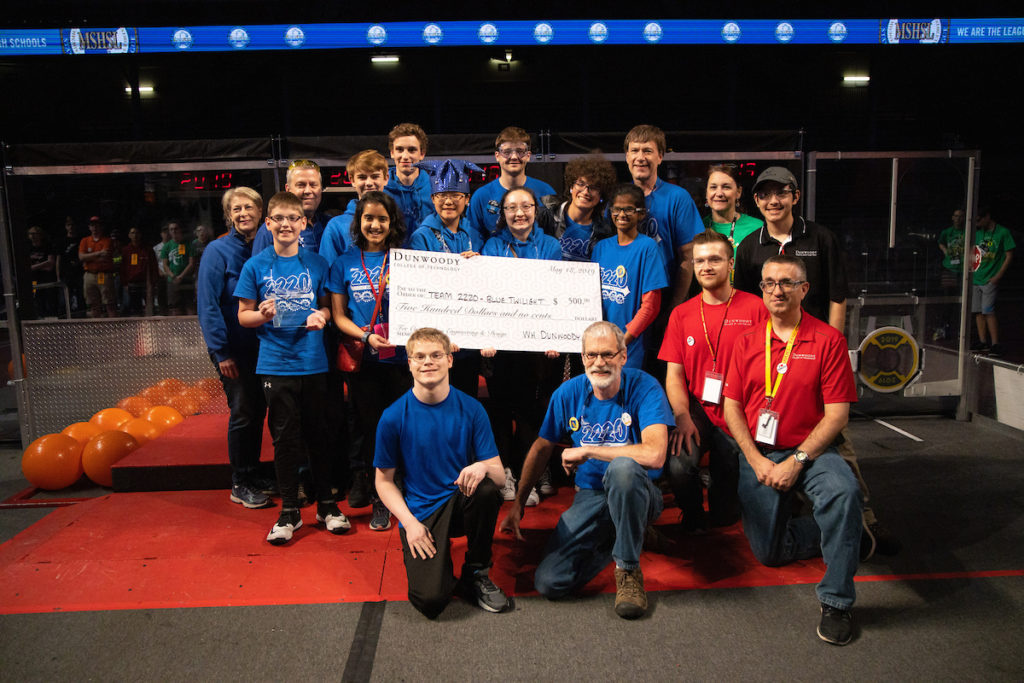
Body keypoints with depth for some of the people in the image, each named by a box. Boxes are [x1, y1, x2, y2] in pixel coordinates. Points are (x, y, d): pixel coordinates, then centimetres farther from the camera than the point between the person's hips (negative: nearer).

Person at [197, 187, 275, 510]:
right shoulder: (218, 251, -8)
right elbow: (208, 304, -13)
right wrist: (222, 352, -17)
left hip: (262, 346, 5)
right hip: (234, 347, -5)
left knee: (258, 410, 12)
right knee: (242, 413, -1)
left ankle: (253, 474, 26)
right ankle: (240, 484, 13)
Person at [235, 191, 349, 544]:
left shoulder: (317, 263, 4)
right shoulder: (255, 266, 1)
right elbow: (243, 315, 4)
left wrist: (321, 315, -11)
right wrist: (262, 315, -17)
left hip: (313, 362, 1)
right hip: (276, 365, -1)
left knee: (319, 434, 8)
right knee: (284, 438, 6)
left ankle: (327, 504, 24)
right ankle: (289, 510, 21)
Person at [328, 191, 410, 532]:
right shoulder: (344, 263, 6)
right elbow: (338, 315, 5)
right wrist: (366, 337, -11)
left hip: (400, 357, -1)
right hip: (363, 361, 1)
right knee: (371, 428, 8)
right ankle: (379, 500, 22)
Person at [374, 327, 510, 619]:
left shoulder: (470, 409, -5)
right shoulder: (393, 417, -8)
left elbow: (500, 475, -5)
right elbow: (384, 480, 2)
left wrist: (483, 466, -29)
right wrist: (410, 522, -12)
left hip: (461, 502, 2)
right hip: (419, 514, -2)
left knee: (486, 488, -33)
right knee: (431, 600, -24)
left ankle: (477, 573, -7)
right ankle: (436, 560, 14)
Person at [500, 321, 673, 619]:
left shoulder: (644, 387, -15)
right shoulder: (569, 392, -2)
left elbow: (655, 455, -30)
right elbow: (541, 448, 10)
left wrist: (585, 451, -21)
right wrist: (517, 504, 9)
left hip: (637, 494, -3)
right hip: (590, 497, 4)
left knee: (623, 466, -39)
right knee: (549, 582, -14)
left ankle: (628, 568, -16)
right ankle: (613, 538, 14)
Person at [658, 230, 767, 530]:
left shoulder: (754, 308, -2)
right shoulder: (681, 314, 7)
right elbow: (674, 373, 5)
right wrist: (682, 417, -12)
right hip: (697, 410, 2)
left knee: (725, 514, -5)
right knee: (678, 465, -26)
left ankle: (720, 511, 34)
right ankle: (693, 516, 6)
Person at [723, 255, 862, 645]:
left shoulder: (828, 340, -5)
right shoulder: (747, 342, 5)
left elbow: (838, 414, -9)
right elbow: (732, 407, 3)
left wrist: (797, 461, -17)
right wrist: (757, 460, -9)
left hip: (810, 451, -2)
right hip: (758, 454, 3)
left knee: (844, 492, -35)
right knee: (767, 552, -1)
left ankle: (836, 599, -17)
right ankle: (832, 532, 28)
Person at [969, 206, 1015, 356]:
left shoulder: (1003, 232, -3)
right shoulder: (977, 233, 12)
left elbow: (1009, 256, -4)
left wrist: (998, 276, -10)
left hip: (990, 280, -6)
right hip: (976, 279, 6)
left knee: (988, 311, -11)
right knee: (978, 311, 6)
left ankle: (995, 344, -6)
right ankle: (983, 342, 15)